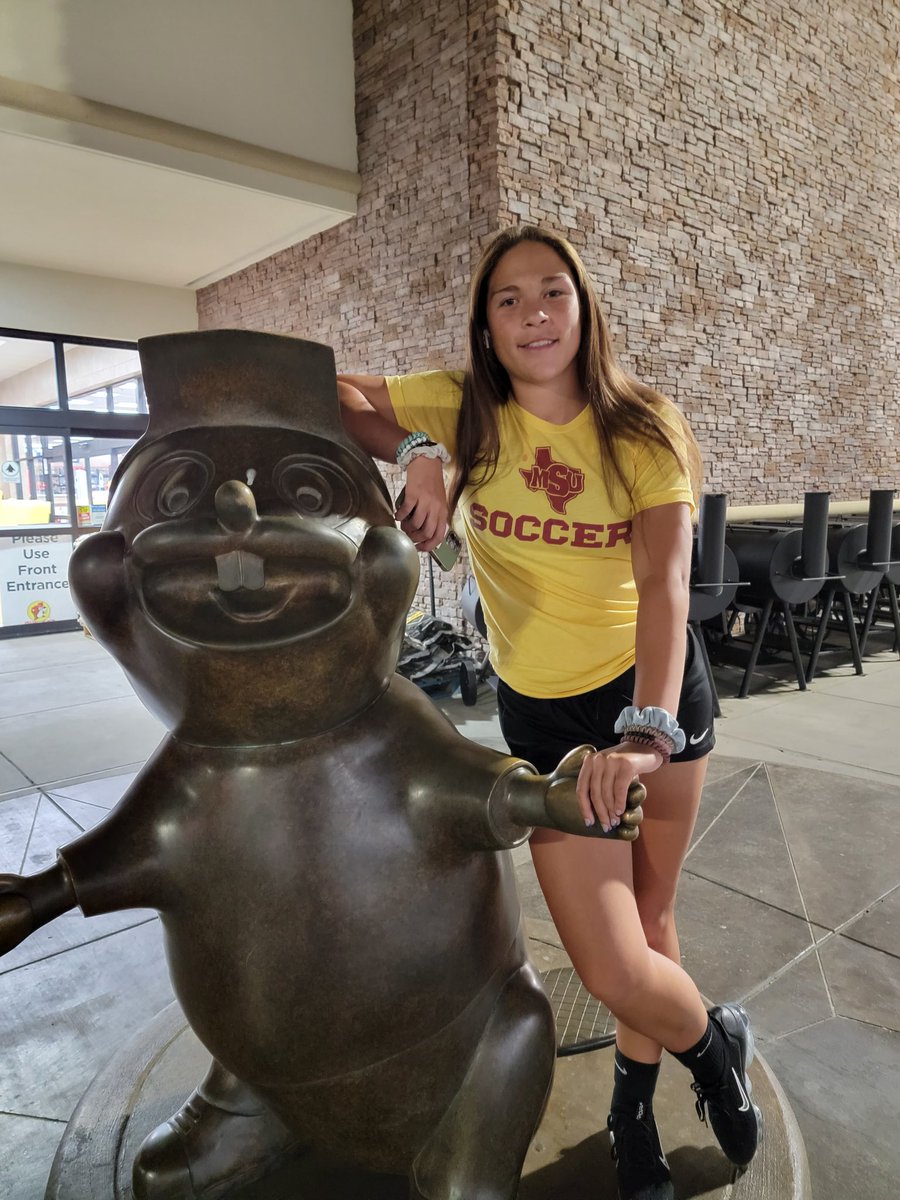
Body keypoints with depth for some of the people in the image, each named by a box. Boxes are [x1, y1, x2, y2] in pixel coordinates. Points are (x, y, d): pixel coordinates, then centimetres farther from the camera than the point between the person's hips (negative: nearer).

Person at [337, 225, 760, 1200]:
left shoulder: (642, 430, -11)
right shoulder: (464, 409, -9)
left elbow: (665, 582, -25)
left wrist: (647, 731, -40)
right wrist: (415, 451, -24)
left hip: (659, 687, 1)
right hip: (541, 709, 0)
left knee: (650, 915, 14)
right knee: (613, 969, -3)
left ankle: (634, 1104, 45)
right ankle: (717, 1044, 35)